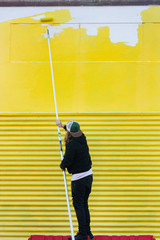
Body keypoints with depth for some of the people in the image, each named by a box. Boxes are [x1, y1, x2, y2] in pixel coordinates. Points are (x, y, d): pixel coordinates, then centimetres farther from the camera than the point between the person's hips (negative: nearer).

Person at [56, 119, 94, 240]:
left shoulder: (71, 145, -21)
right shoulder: (82, 138, 5)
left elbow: (66, 161, -18)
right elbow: (76, 132, 26)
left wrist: (62, 166, 6)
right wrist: (62, 126, 39)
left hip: (78, 178, -8)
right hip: (89, 175, 8)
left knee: (78, 205, -1)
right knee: (84, 204, 16)